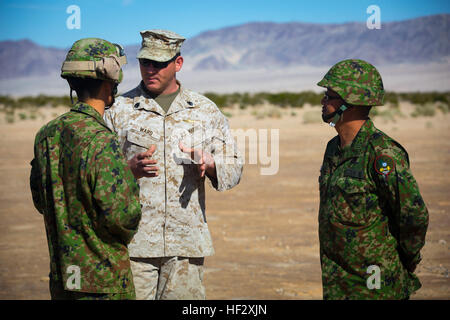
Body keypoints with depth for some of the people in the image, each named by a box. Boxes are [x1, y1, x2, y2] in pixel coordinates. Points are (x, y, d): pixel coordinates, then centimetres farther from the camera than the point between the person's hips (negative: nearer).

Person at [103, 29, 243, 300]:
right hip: (134, 242, -1)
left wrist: (208, 164, -10)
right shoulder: (119, 111, 6)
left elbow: (234, 168, 13)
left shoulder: (206, 111, 11)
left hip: (187, 242, 2)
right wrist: (129, 168, -14)